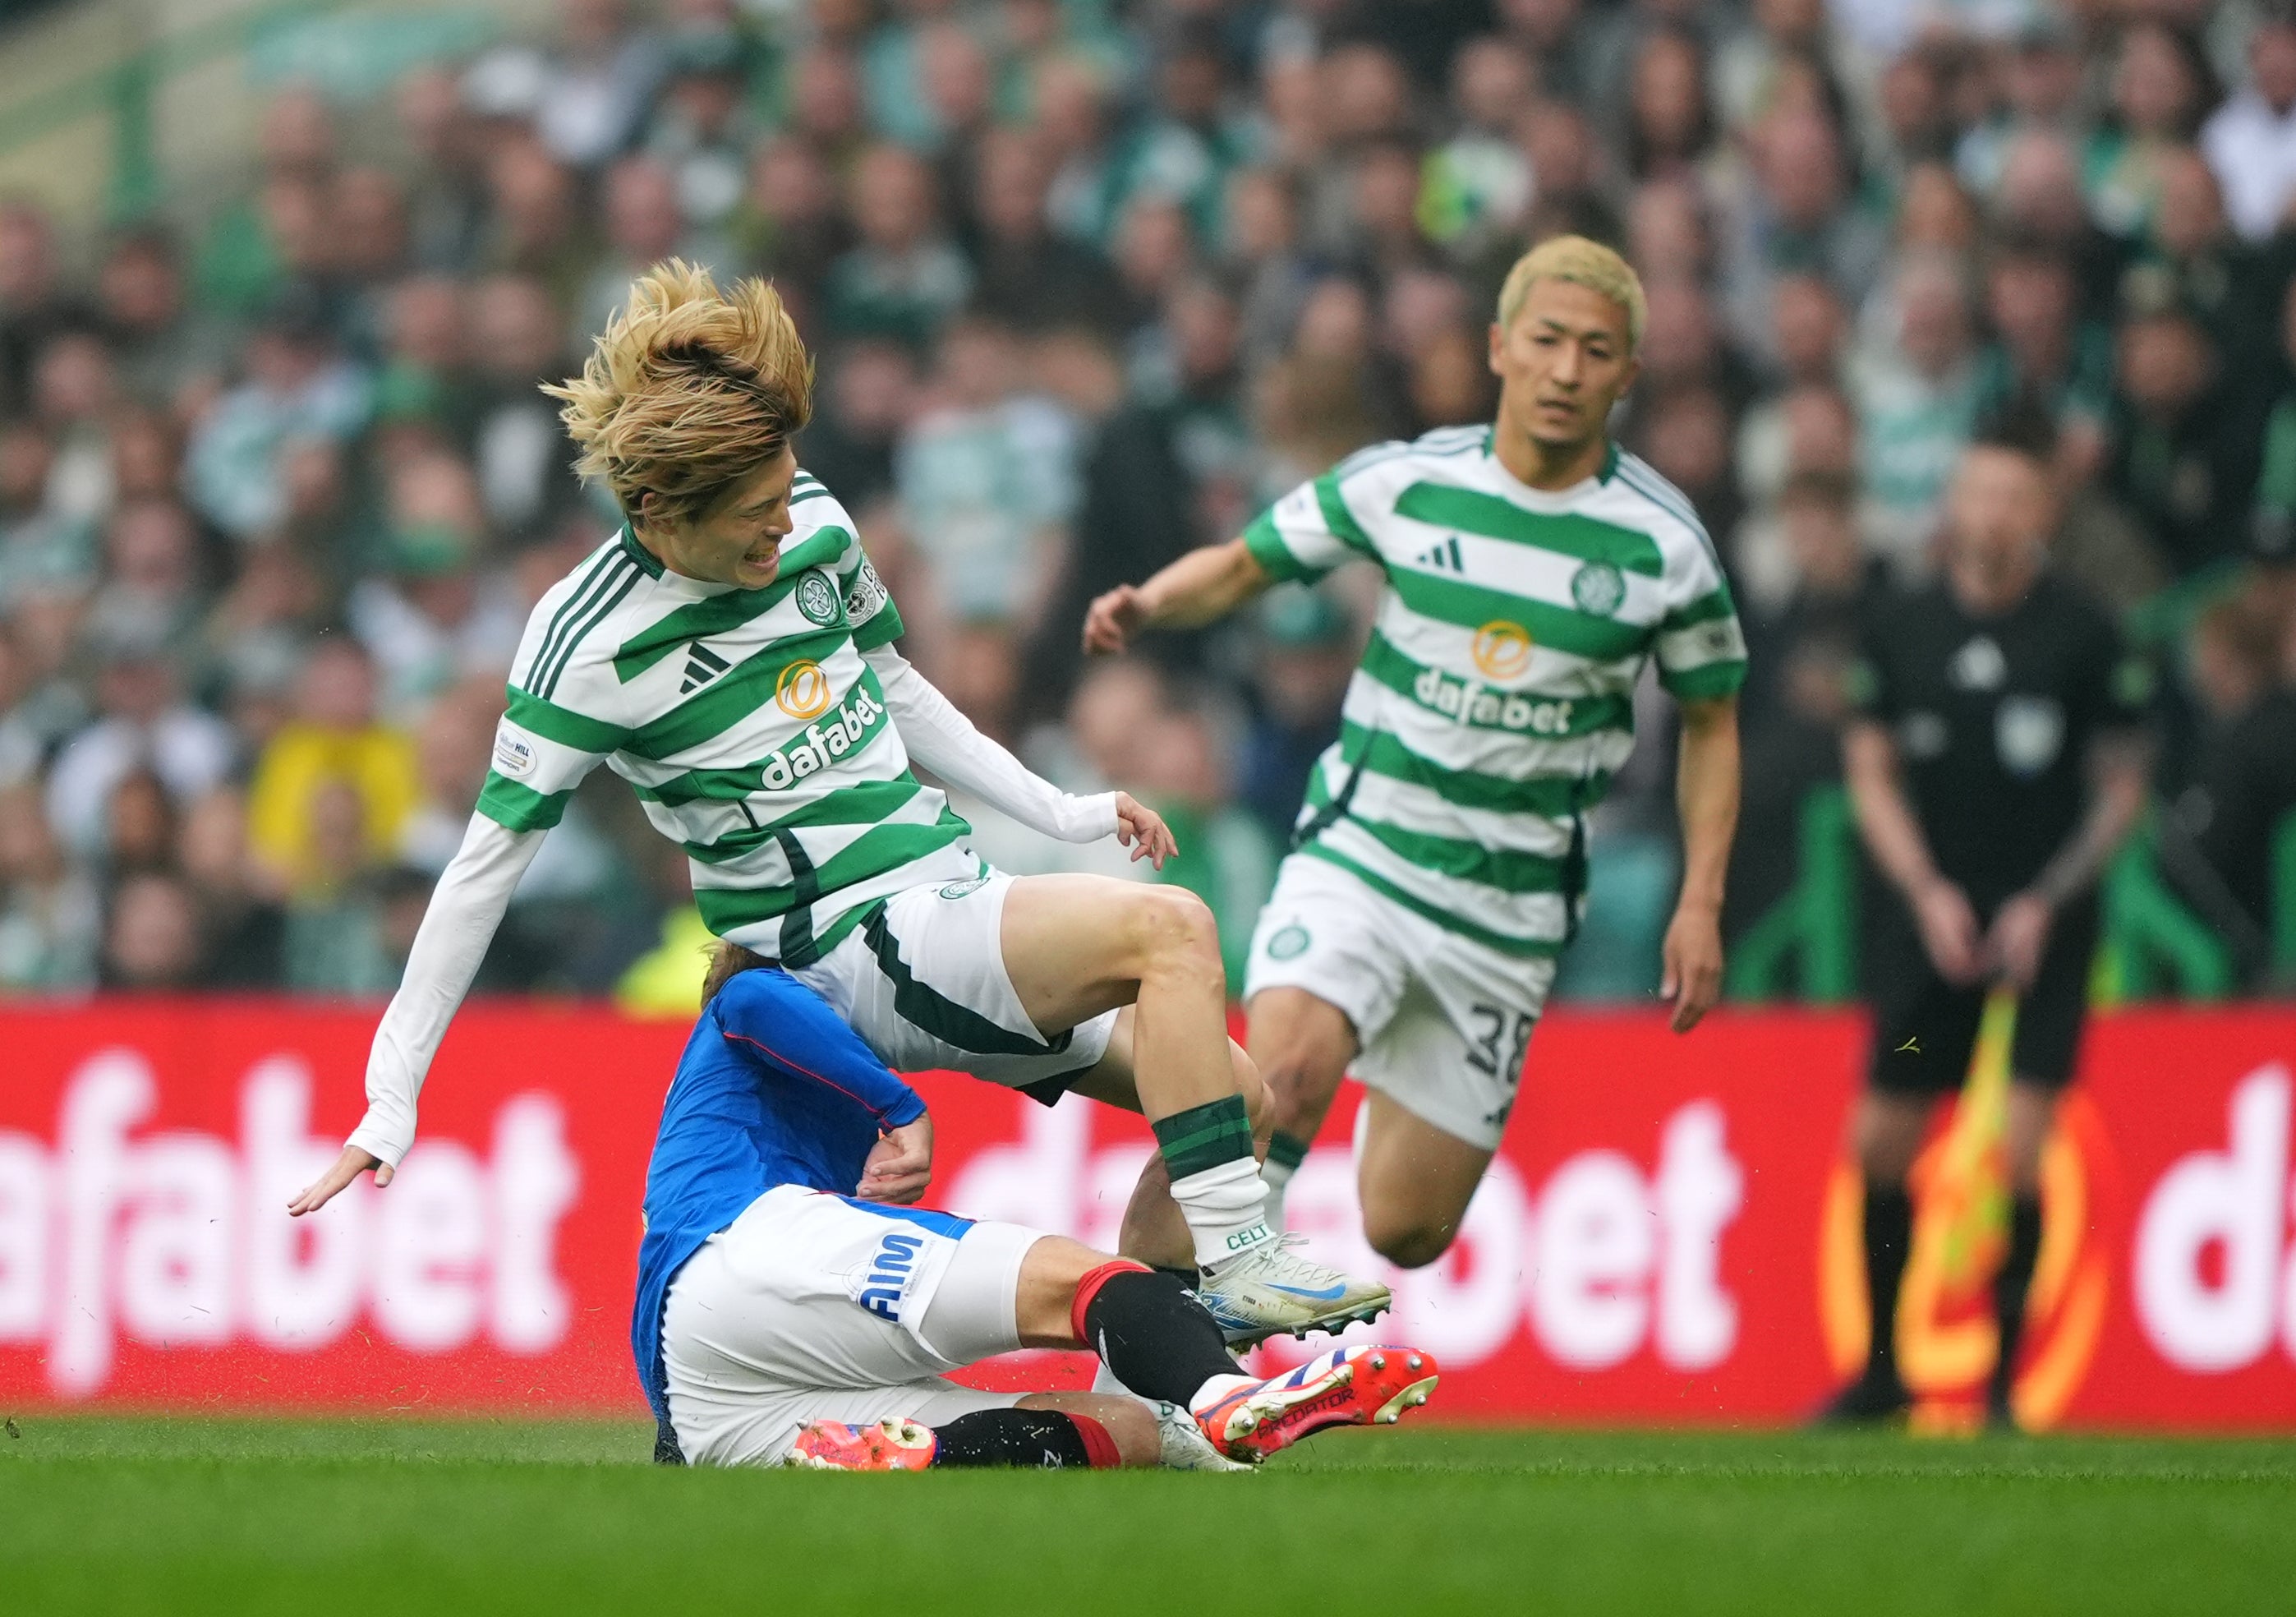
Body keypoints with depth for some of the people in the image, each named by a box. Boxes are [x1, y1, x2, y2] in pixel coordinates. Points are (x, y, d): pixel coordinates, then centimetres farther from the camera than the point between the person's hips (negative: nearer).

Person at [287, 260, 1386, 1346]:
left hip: (955, 904, 8)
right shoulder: (589, 643, -16)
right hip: (844, 951, -8)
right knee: (1169, 926, -26)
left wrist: (1059, 813, 19)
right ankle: (1239, 1261, -27)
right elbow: (487, 863, -12)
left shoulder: (810, 520, 2)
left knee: (1231, 1100, 1)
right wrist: (391, 1100, -12)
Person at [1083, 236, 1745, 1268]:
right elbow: (1243, 564, 10)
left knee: (1404, 1236, -2)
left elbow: (1711, 721, 10)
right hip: (1359, 853, -1)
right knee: (1287, 1067, -31)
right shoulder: (1407, 483, -2)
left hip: (1509, 907, 1)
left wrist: (1700, 903, 1)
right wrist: (1149, 604, -11)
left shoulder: (1662, 545, -2)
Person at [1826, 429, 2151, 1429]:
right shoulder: (1896, 628, 3)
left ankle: (2003, 1377, -1)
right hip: (1935, 916, 3)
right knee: (1879, 1142, 3)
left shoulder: (2084, 636, -5)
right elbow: (1871, 772, 8)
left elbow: (2122, 789, 1)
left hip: (2046, 924, -3)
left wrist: (2045, 903, -8)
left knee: (2023, 1152, -12)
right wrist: (1927, 892, -5)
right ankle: (1882, 1369, 20)